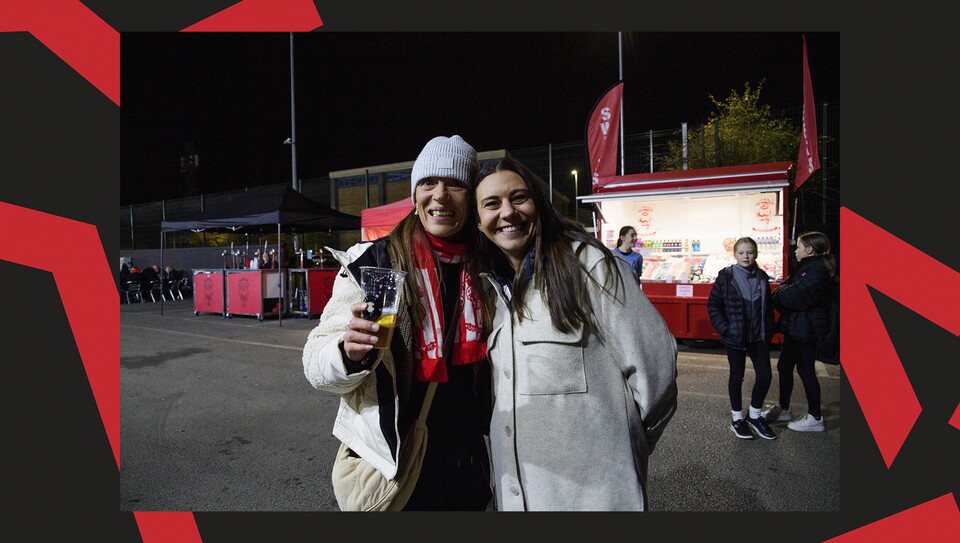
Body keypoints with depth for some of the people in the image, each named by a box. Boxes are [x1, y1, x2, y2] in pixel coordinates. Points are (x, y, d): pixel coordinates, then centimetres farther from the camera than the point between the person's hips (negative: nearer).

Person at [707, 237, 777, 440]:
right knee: (737, 376, 8)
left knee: (765, 375, 3)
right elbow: (713, 305, -7)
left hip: (759, 336, 4)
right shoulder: (726, 276, -9)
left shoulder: (762, 277, 4)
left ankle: (754, 415, 26)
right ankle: (737, 418, 24)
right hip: (735, 337, -4)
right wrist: (724, 328, -13)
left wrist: (769, 329, 3)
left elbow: (768, 306, 11)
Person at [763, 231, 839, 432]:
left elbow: (797, 296, -26)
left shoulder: (816, 270, -20)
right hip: (796, 327, 10)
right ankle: (783, 408, 29)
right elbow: (790, 286, 10)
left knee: (806, 370, 1)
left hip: (805, 330, -10)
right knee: (784, 366, 16)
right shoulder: (808, 267, 13)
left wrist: (777, 295, -8)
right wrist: (782, 292, -11)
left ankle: (815, 418, 15)